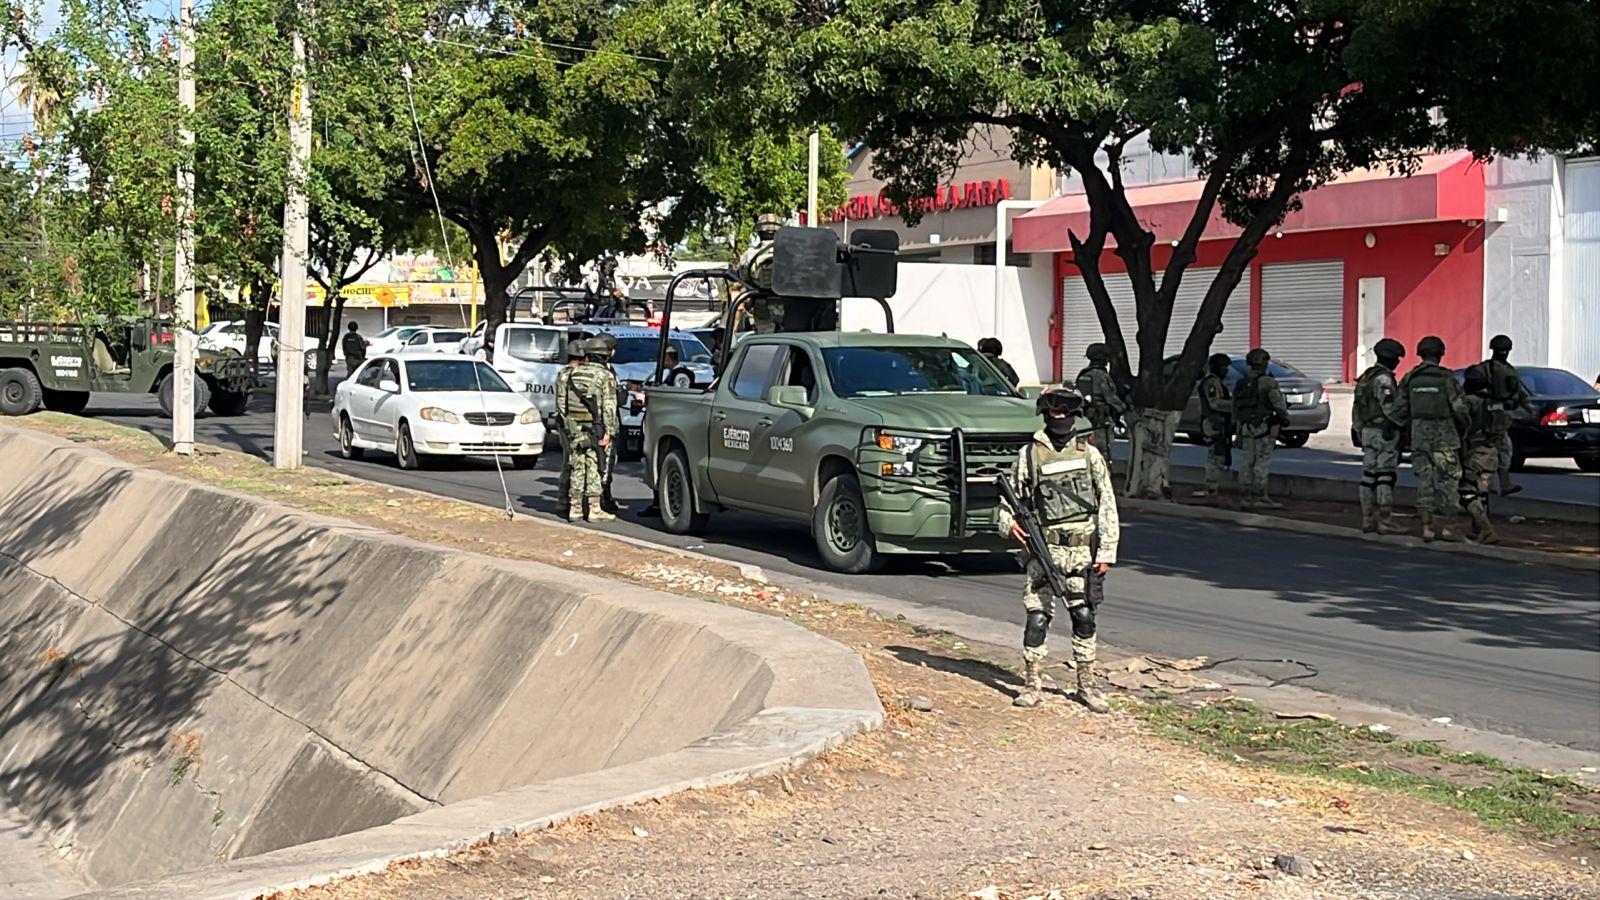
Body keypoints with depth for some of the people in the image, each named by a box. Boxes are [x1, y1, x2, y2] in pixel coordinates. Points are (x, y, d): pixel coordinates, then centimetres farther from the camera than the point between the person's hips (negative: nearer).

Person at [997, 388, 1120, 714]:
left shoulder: (1089, 454, 6)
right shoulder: (1029, 454, 4)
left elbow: (1107, 504, 6)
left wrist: (1107, 550, 0)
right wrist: (1009, 523, -10)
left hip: (1082, 548, 1)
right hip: (1044, 548, -1)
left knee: (1084, 616, 5)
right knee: (1037, 617, -5)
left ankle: (1088, 684, 16)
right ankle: (1032, 684, 5)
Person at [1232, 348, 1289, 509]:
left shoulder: (1241, 384, 12)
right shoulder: (1267, 381, -9)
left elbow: (1235, 409, 15)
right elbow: (1278, 402, -13)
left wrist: (1239, 424, 24)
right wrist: (1284, 417, 1)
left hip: (1246, 427, 7)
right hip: (1264, 427, -7)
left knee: (1249, 463, 11)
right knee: (1262, 462, -5)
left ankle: (1248, 497, 12)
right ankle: (1260, 497, -5)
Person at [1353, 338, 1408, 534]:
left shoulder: (1365, 377, 16)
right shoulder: (1383, 379, -14)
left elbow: (1357, 409, 19)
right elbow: (1389, 407, -22)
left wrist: (1361, 432, 22)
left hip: (1368, 431, 9)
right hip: (1385, 432, -9)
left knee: (1369, 475, 10)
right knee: (1385, 477, -8)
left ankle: (1368, 519, 12)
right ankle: (1385, 521, -9)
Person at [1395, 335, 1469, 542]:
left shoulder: (1409, 379, 3)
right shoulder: (1446, 378, -8)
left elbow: (1400, 411, 3)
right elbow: (1459, 410, -7)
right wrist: (1464, 429, 11)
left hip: (1419, 437, 4)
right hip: (1444, 438, -4)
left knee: (1424, 480, 8)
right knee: (1448, 481, 3)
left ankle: (1427, 527, 4)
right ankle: (1442, 525, -2)